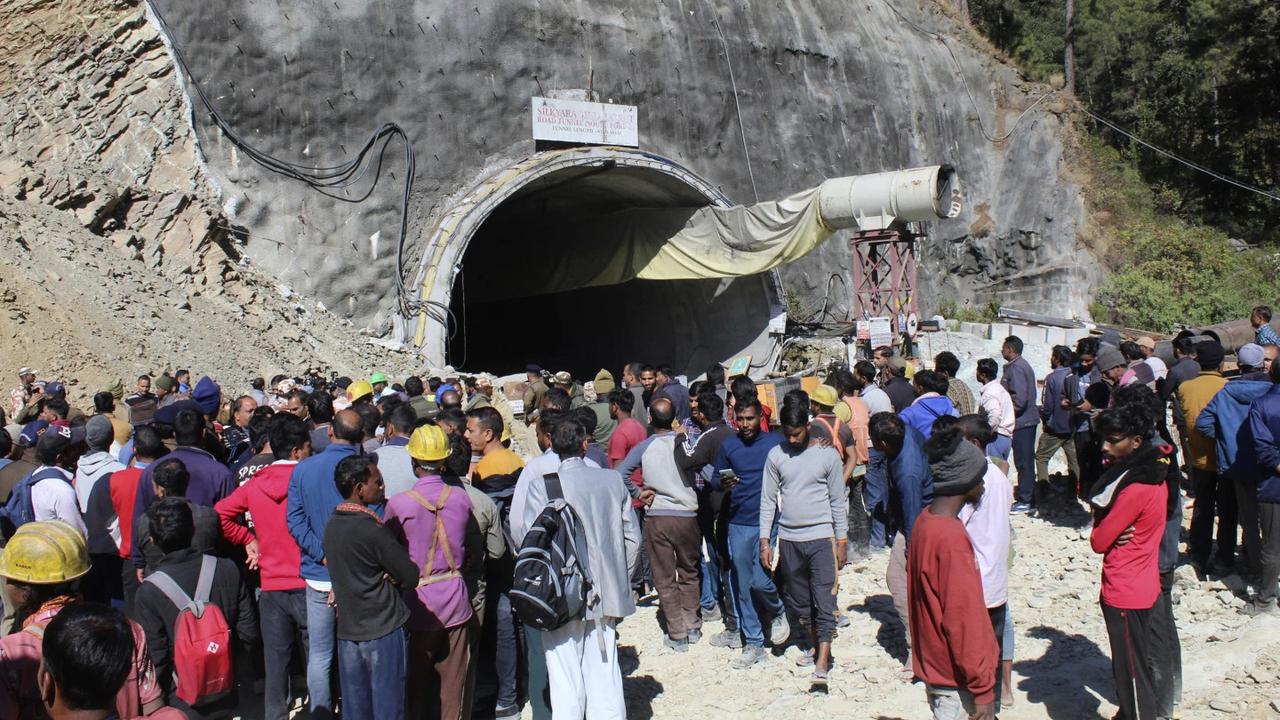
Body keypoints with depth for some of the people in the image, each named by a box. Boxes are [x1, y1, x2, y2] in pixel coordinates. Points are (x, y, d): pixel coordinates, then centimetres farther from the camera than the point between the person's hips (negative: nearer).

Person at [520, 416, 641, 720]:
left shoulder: (541, 485, -11)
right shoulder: (613, 480, -1)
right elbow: (632, 536, 4)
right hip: (607, 594, 4)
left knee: (566, 679, 4)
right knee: (604, 670, 12)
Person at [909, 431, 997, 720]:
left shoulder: (925, 520, 3)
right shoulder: (952, 538, -25)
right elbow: (964, 619, -23)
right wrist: (983, 690, -16)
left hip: (933, 662, 9)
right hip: (957, 678, -9)